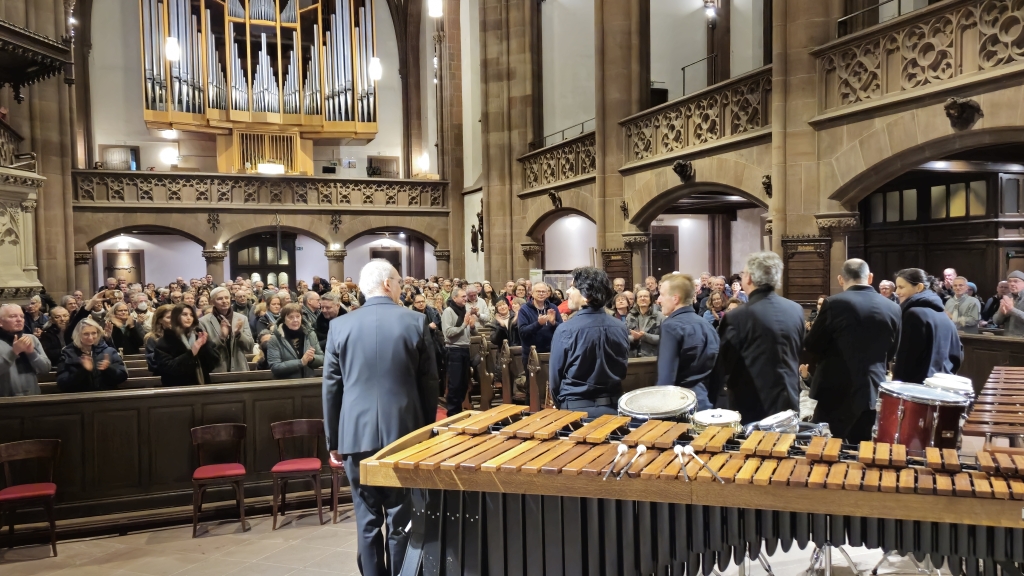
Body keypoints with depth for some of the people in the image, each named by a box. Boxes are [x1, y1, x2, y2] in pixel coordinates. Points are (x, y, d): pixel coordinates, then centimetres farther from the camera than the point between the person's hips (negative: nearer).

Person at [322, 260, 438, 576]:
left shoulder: (340, 326, 0)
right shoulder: (416, 321, -4)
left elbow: (331, 387, 2)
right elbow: (429, 383, -1)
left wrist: (332, 440, 9)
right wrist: (427, 429, 10)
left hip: (357, 434, 1)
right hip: (404, 431, -1)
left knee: (367, 519, 10)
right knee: (401, 518, 8)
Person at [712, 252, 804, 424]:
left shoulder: (737, 317, -19)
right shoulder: (796, 310, 0)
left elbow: (724, 364, -11)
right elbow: (799, 353, 13)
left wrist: (716, 386, 8)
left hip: (753, 407, -6)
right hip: (789, 402, 6)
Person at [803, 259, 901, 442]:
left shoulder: (834, 304, -13)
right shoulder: (893, 308, 2)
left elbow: (811, 347, -5)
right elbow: (891, 352, 14)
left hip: (837, 391, -4)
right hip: (873, 391, 5)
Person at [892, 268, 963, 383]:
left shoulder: (914, 314, -14)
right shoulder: (941, 312, 13)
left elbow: (906, 357, -18)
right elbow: (957, 354, 15)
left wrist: (897, 382, -11)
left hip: (917, 384, -9)